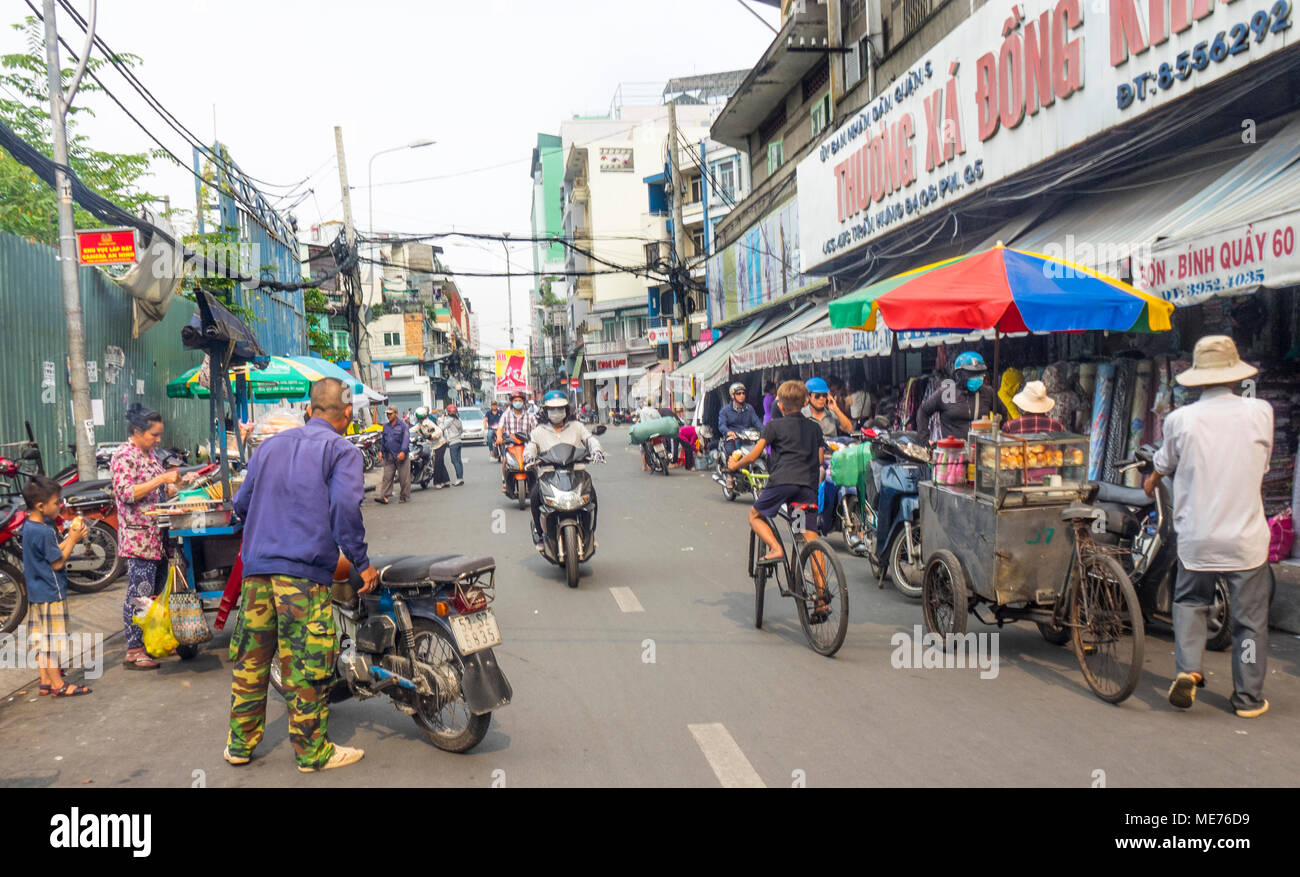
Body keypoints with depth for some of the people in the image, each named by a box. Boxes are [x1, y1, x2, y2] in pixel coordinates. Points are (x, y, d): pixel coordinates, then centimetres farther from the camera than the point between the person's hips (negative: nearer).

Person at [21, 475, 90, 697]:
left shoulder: (28, 527, 8)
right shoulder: (44, 532, -22)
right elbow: (58, 563, -18)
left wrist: (70, 538, 4)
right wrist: (73, 540, -12)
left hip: (36, 593, 10)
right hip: (51, 594, -10)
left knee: (41, 640, 15)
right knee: (53, 640, -3)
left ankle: (46, 681, 24)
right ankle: (58, 685, 4)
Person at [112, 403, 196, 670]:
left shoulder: (149, 454, 15)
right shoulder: (124, 456, -12)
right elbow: (126, 493, -22)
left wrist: (180, 483, 5)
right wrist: (162, 478, -24)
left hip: (157, 536, 9)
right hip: (139, 537, -9)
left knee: (157, 590, 14)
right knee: (139, 593, -5)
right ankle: (133, 651, 2)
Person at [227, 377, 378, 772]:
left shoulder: (270, 445, 18)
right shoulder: (341, 450, -2)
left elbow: (241, 503, 22)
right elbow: (345, 506, -16)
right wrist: (362, 562, -10)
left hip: (256, 566, 6)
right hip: (304, 570, -6)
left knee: (250, 658, 14)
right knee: (306, 663, 0)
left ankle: (240, 743, 24)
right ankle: (312, 751, 8)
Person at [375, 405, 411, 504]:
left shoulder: (403, 425, -3)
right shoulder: (386, 426, 15)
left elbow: (406, 439, -11)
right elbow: (383, 440, 24)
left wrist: (403, 451, -21)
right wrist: (381, 451, 14)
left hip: (401, 456, -5)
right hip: (389, 456, 5)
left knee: (404, 478, 1)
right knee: (387, 476, -2)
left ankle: (403, 496, 10)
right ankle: (384, 496, -6)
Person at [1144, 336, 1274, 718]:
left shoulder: (1180, 419, -7)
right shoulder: (1260, 412, -6)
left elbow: (1165, 463, 12)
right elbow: (1263, 464, 11)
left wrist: (1152, 481, 35)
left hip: (1196, 537, 0)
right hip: (1247, 536, 0)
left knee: (1190, 602, 19)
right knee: (1250, 617, 11)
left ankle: (1187, 670, 0)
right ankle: (1248, 698, 19)